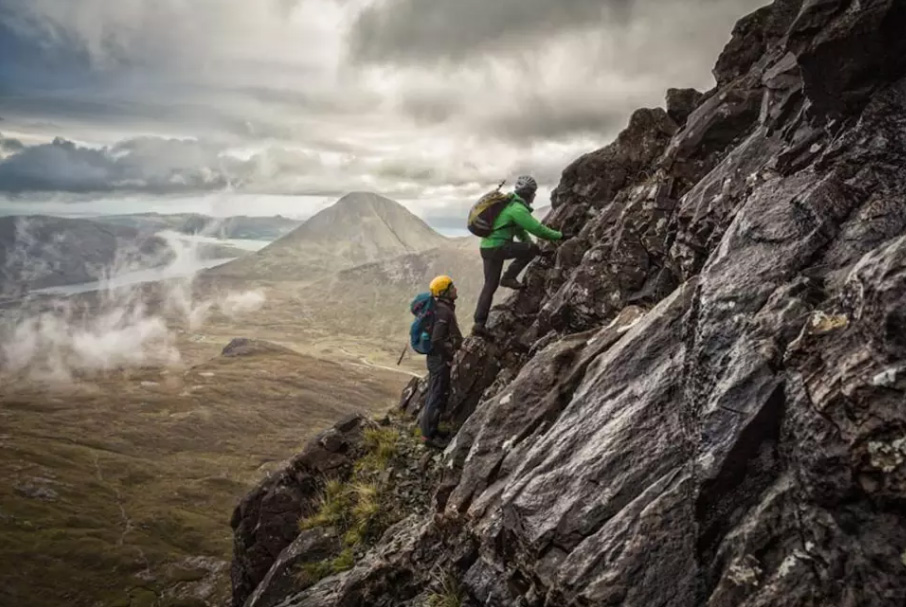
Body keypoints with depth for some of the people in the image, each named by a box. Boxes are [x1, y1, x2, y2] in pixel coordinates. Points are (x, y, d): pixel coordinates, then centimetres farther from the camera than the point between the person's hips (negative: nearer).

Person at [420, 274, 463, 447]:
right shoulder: (443, 311, -21)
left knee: (435, 395, 17)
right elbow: (437, 339, -27)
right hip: (440, 359, -10)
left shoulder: (444, 308, 10)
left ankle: (430, 430, 27)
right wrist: (449, 357, -18)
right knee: (437, 397, -4)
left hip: (438, 358, 10)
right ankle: (428, 435, 3)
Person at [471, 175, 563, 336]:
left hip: (486, 246, 9)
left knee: (489, 286, 11)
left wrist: (531, 244, 22)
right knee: (533, 249, -2)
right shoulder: (518, 209, -13)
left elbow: (520, 230, 25)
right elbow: (537, 229, -16)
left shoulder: (510, 203, 19)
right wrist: (559, 235, -6)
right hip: (497, 248, -9)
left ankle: (479, 323, 7)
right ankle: (509, 277, 1)